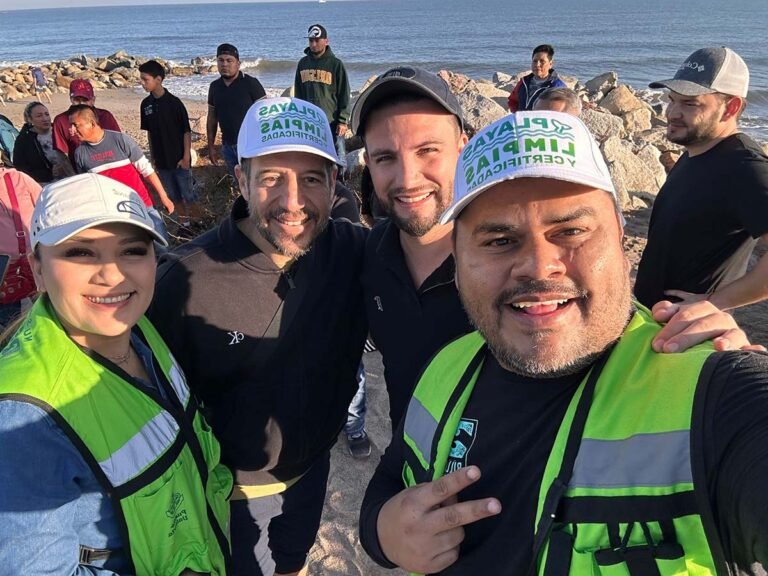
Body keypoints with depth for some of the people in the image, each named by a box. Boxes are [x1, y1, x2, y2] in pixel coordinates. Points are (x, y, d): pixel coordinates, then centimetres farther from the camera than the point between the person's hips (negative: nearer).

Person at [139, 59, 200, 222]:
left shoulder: (174, 103, -13)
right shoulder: (146, 104, 3)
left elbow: (186, 131, -10)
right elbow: (150, 133, 10)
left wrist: (186, 157, -13)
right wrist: (153, 157, 10)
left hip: (179, 159, -5)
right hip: (161, 161, 5)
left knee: (189, 197, 1)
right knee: (174, 197, 13)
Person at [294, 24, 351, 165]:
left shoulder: (335, 64, -3)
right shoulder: (303, 63, 10)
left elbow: (344, 94, -3)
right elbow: (298, 94, 16)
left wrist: (343, 121, -8)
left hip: (331, 121, -4)